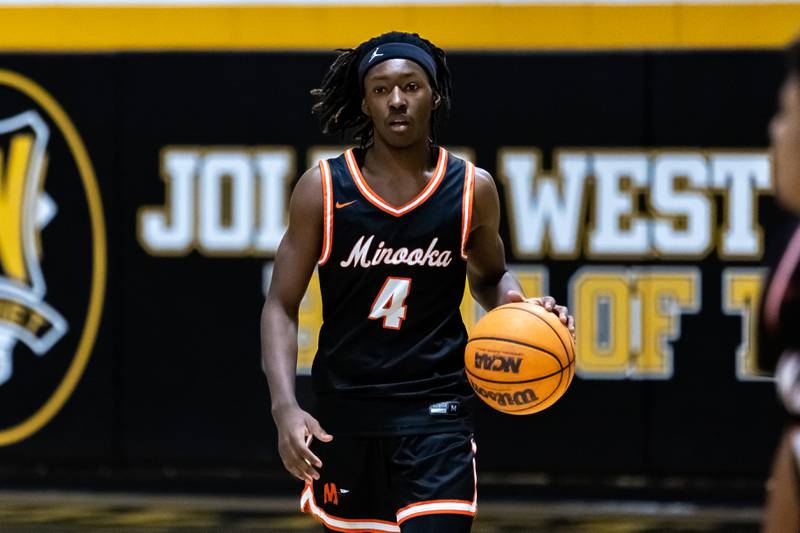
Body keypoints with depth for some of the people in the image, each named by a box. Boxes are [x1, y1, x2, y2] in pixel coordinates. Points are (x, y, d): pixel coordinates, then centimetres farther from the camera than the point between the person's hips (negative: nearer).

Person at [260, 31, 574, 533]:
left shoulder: (472, 189, -2)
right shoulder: (323, 188, -5)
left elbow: (490, 276, 18)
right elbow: (281, 307, -3)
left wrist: (523, 309, -6)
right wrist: (285, 408, -17)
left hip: (435, 411, -1)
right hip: (345, 407, 1)